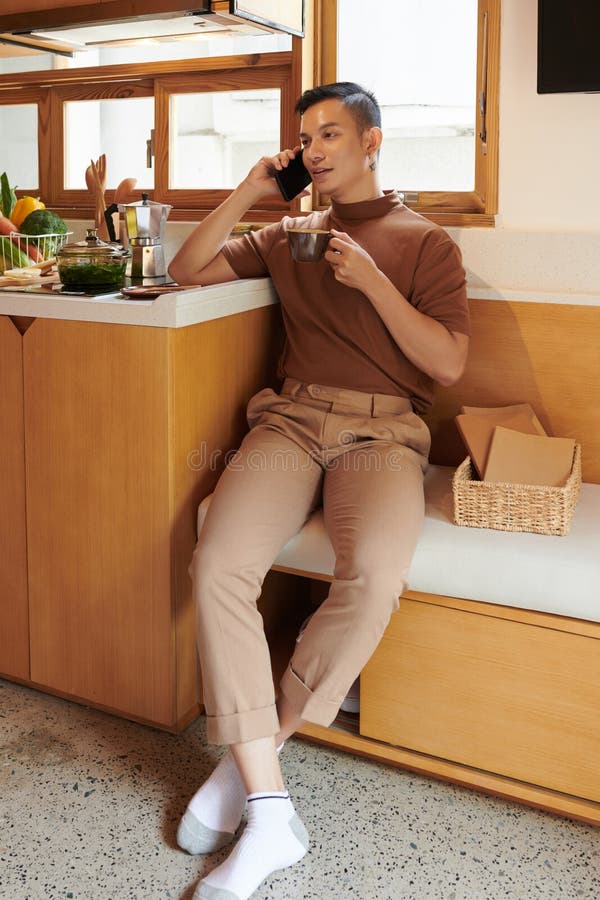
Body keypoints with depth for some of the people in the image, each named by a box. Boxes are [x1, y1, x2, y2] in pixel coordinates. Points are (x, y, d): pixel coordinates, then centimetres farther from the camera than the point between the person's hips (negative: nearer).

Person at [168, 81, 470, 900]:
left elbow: (449, 362, 3)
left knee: (374, 577, -35)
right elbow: (187, 271, 20)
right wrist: (248, 192, 13)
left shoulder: (425, 242, 13)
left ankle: (251, 755, -15)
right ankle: (269, 810, -23)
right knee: (218, 567, -28)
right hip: (290, 420, 3)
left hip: (382, 430, -2)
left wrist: (373, 282, -5)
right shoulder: (289, 235, 23)